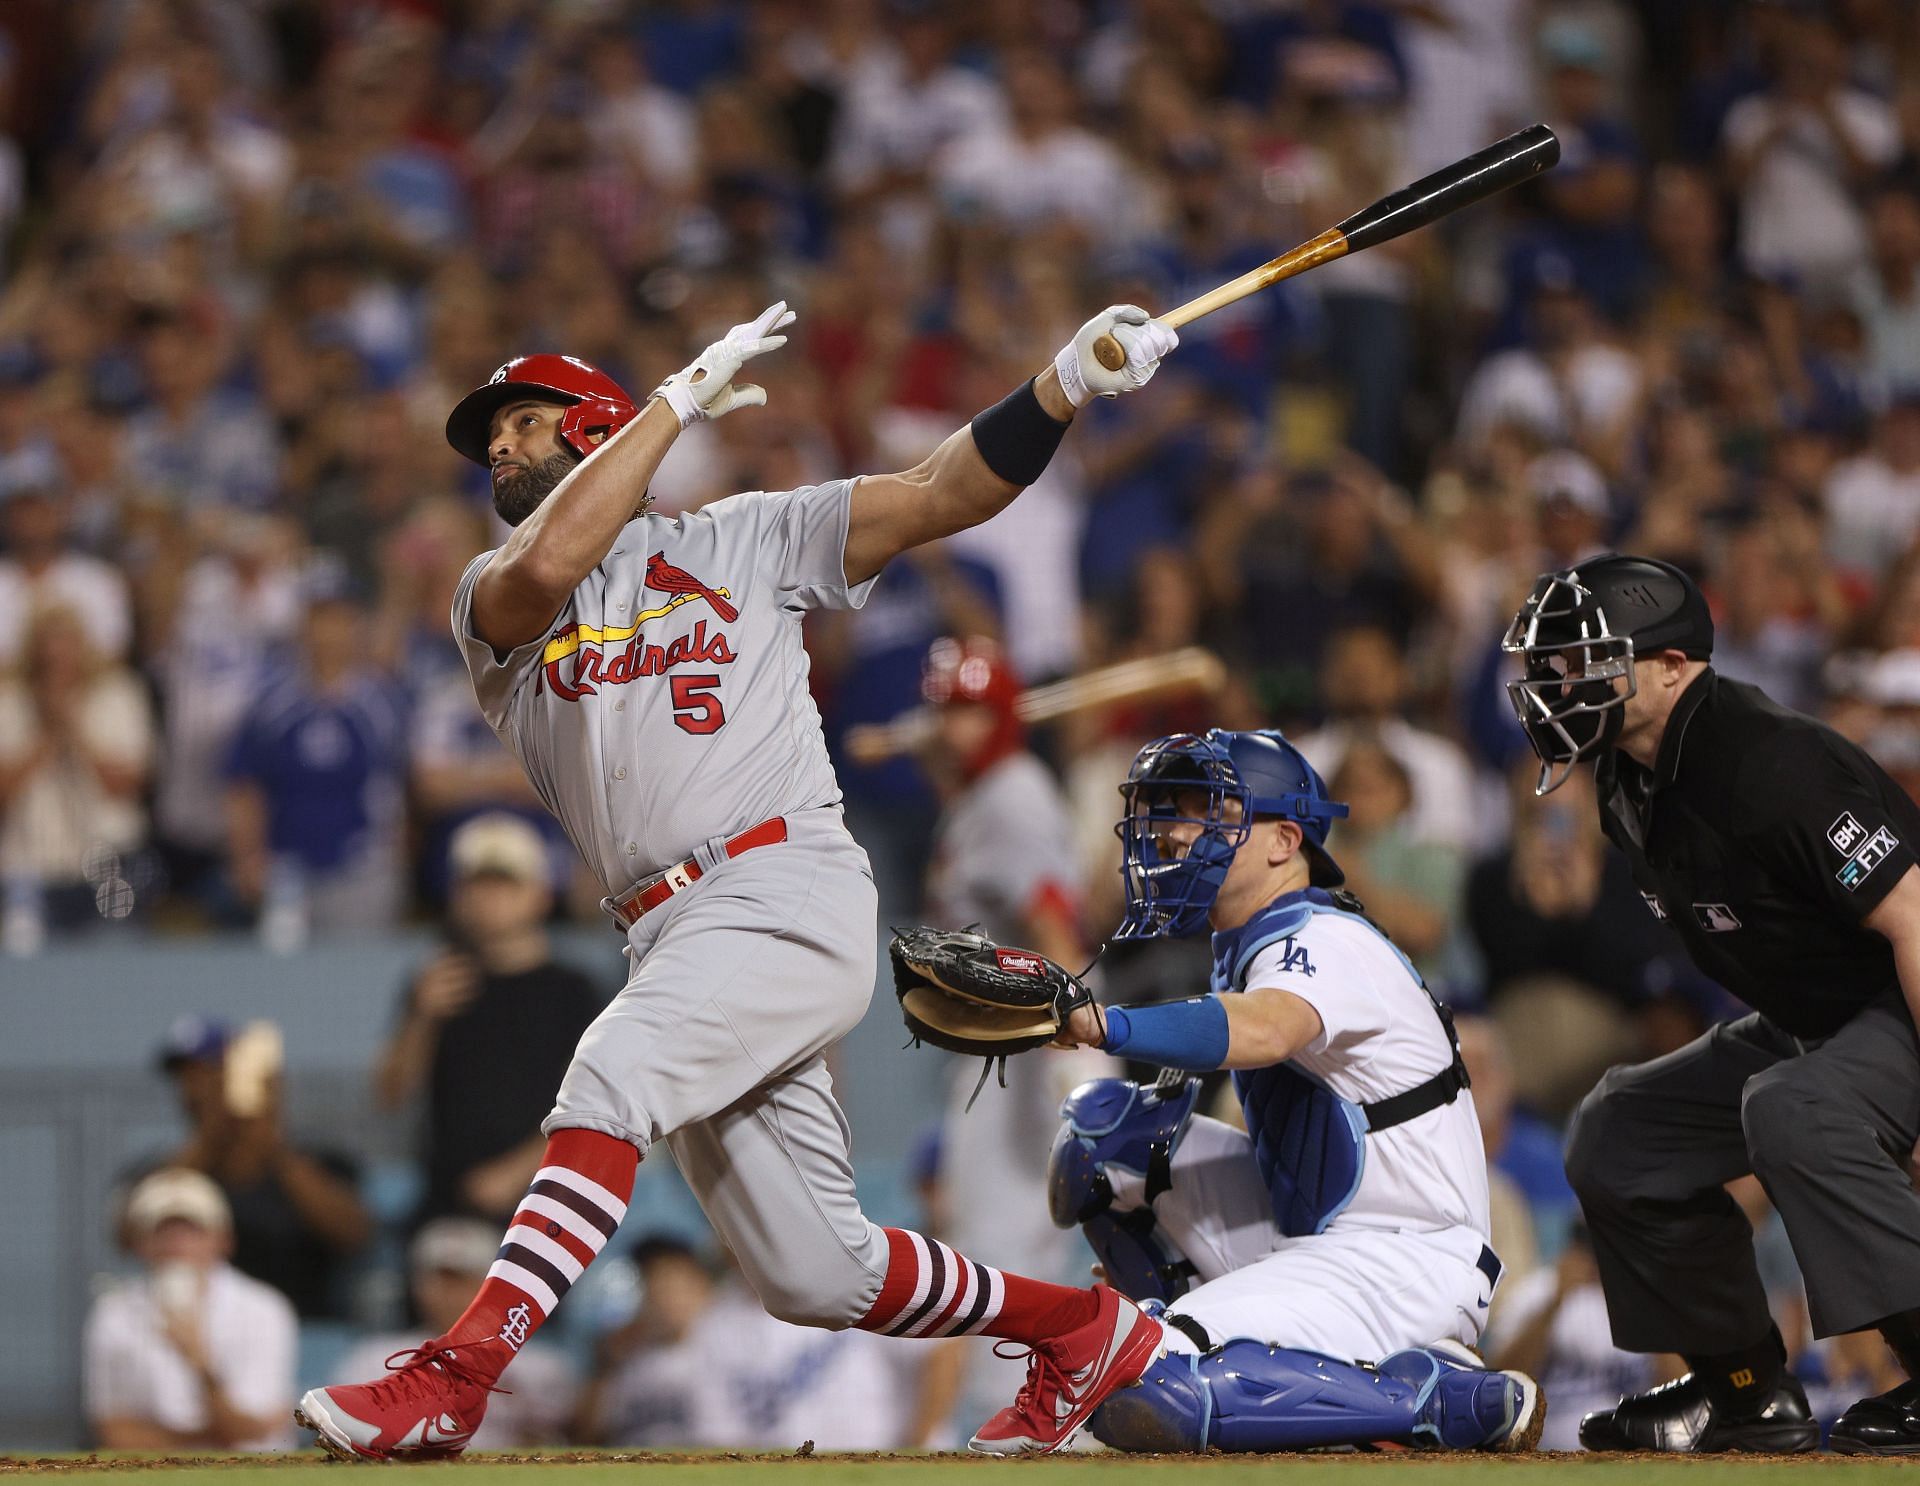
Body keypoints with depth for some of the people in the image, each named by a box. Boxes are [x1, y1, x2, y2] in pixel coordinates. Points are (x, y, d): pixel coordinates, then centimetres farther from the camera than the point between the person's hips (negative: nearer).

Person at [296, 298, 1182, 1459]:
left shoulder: (742, 540, 14)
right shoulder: (493, 603, 18)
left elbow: (943, 495, 6)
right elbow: (546, 566, -6)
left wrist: (1067, 385, -10)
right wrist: (685, 395, -1)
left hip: (793, 898, -5)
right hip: (674, 940, 5)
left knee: (613, 1071, -30)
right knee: (817, 1277, 4)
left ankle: (454, 1378, -38)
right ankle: (1088, 1330, 24)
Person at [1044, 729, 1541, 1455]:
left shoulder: (1323, 940, -15)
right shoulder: (1243, 943, 17)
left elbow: (1263, 1033, -38)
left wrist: (1105, 1025, -52)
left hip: (1403, 1262, -10)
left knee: (1148, 1398, -25)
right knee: (1100, 1127, 7)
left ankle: (1460, 1401, -15)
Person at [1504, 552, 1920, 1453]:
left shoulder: (1768, 764, -28)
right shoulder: (1631, 783, 2)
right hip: (1801, 1026, 10)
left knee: (1791, 1111, -37)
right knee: (1617, 1135, 7)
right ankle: (1747, 1393, 13)